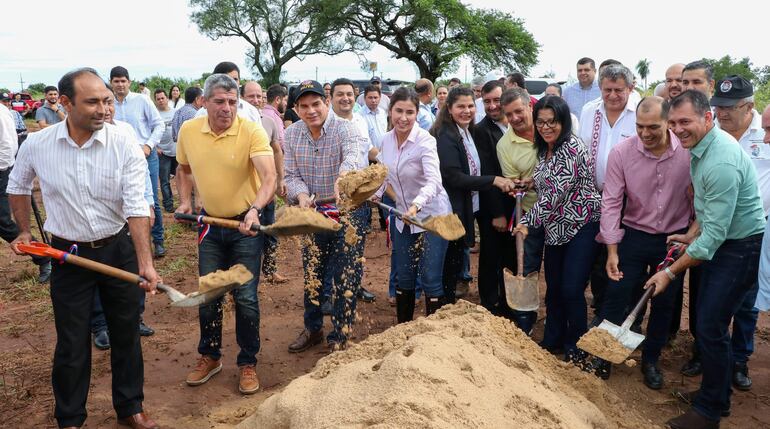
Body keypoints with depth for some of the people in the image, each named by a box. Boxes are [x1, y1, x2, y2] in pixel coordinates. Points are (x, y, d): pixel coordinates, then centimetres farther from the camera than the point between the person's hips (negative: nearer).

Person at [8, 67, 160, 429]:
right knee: (71, 344, 9)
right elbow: (18, 187, 14)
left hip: (119, 250, 0)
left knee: (126, 334, 13)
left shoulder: (125, 147, -14)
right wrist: (25, 231, 15)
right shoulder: (37, 145, -8)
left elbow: (136, 208, -20)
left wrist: (145, 262, -29)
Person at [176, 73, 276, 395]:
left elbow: (269, 177, -31)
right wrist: (185, 200, 1)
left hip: (246, 225, -4)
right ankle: (210, 356, 33)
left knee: (245, 297, 2)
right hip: (209, 223, 4)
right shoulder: (188, 131, -5)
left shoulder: (252, 131, -19)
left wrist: (254, 210, -47)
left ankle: (248, 363, 20)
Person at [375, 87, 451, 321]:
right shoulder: (387, 139, -2)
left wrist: (415, 205, -53)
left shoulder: (425, 141, -22)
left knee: (430, 280, -3)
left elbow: (434, 181, -36)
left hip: (431, 216, -6)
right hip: (403, 216, 6)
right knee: (404, 278, 14)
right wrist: (376, 192, -1)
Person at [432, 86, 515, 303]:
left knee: (456, 262, 17)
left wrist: (507, 183, 5)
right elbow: (453, 177, -24)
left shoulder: (469, 133, 11)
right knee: (450, 264, 2)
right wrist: (493, 180, -26)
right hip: (451, 210, -9)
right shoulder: (445, 136, -17)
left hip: (467, 209, 9)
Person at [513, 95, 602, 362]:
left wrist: (528, 221, -15)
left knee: (572, 290, -5)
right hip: (556, 228, 8)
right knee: (553, 288, 14)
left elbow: (555, 194, -22)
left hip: (582, 226, -8)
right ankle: (552, 340, 30)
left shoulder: (572, 149, -19)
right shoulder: (544, 150, 9)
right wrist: (531, 181, 3)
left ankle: (576, 347, 16)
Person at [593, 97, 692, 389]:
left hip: (675, 239, 1)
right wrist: (612, 251, -13)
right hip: (634, 236, -1)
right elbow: (611, 201, -12)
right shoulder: (621, 153, -15)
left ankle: (651, 360, 32)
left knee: (664, 304, 12)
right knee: (617, 297, 2)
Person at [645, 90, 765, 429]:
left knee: (710, 327, -4)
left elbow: (714, 234, -27)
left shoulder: (722, 163, -29)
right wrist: (692, 234, 9)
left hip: (742, 248, -10)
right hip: (724, 240, 10)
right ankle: (716, 393, 34)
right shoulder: (701, 147, 2)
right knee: (707, 321, 16)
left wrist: (671, 272, -21)